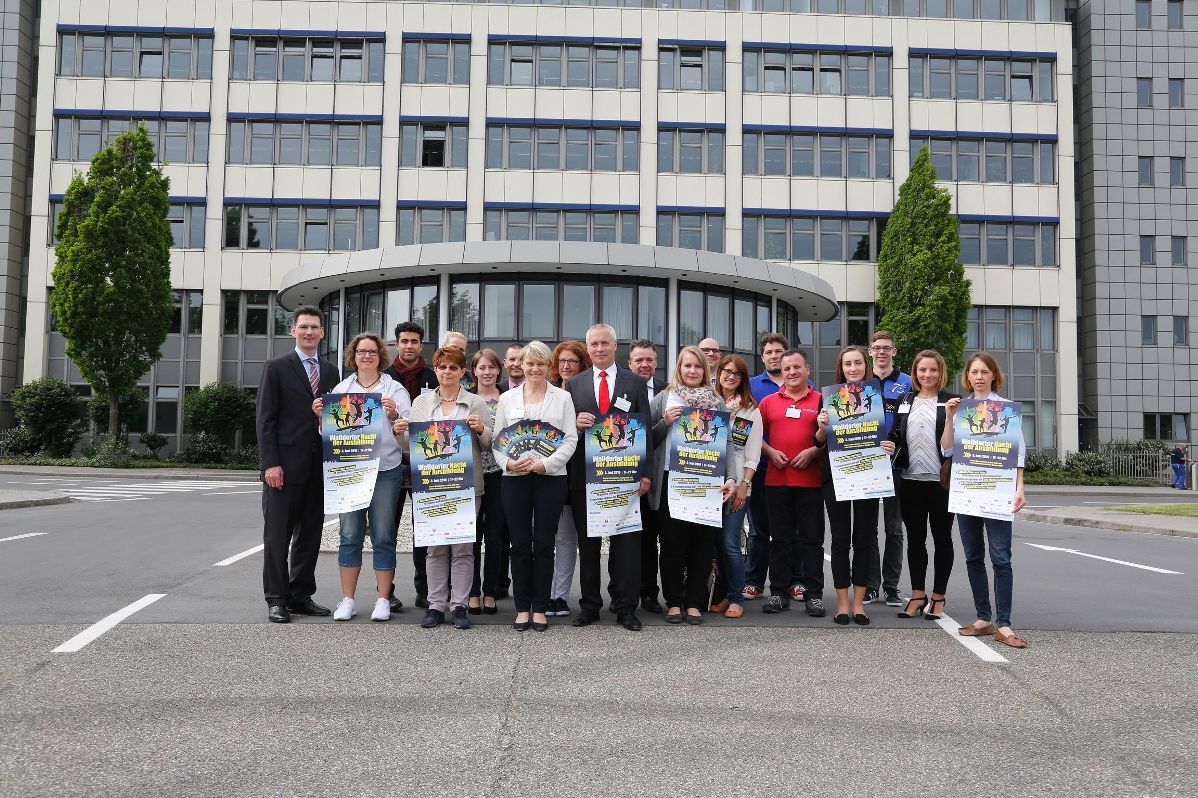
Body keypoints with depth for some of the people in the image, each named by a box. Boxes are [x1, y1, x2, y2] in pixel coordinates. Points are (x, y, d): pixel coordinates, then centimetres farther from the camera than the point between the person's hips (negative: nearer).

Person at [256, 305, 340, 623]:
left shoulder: (330, 371, 14)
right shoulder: (277, 367, 0)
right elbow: (265, 419, -5)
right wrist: (270, 463, -13)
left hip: (319, 468, 5)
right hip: (285, 466, -5)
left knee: (310, 536, 9)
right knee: (278, 535, 1)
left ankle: (301, 595, 19)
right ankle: (276, 600, 9)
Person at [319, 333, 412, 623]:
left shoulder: (394, 389, 6)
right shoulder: (342, 388, 13)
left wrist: (394, 416, -19)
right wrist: (320, 415, -4)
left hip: (385, 470, -2)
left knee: (383, 536, 2)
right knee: (350, 535, 4)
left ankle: (383, 600, 9)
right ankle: (347, 600, 12)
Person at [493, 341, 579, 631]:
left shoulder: (562, 398, 5)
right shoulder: (507, 398, 9)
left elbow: (570, 439, -1)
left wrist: (545, 464, -13)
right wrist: (508, 462, -11)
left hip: (551, 477, -1)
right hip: (515, 478, 1)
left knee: (544, 544, 2)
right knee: (520, 544, 4)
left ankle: (540, 608, 11)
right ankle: (522, 608, 12)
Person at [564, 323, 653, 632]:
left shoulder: (635, 383, 7)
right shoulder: (573, 384, 10)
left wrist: (645, 473, -3)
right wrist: (575, 423, -12)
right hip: (584, 475, 1)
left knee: (626, 543, 1)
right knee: (587, 544, 7)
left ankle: (625, 608, 9)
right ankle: (589, 605, 17)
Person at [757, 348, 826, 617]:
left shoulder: (821, 401, 4)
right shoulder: (768, 402, 10)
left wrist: (813, 451, -12)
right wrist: (770, 452, -5)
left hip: (810, 480, -2)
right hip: (776, 480, 2)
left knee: (811, 539, 3)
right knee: (779, 539, 8)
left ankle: (814, 595, 10)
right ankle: (779, 592, 15)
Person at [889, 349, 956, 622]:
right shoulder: (904, 401, 12)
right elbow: (894, 436, 13)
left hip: (941, 480, -3)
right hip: (910, 479, 4)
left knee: (942, 538, 6)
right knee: (915, 538, 9)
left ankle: (938, 597, 15)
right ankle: (918, 595, 18)